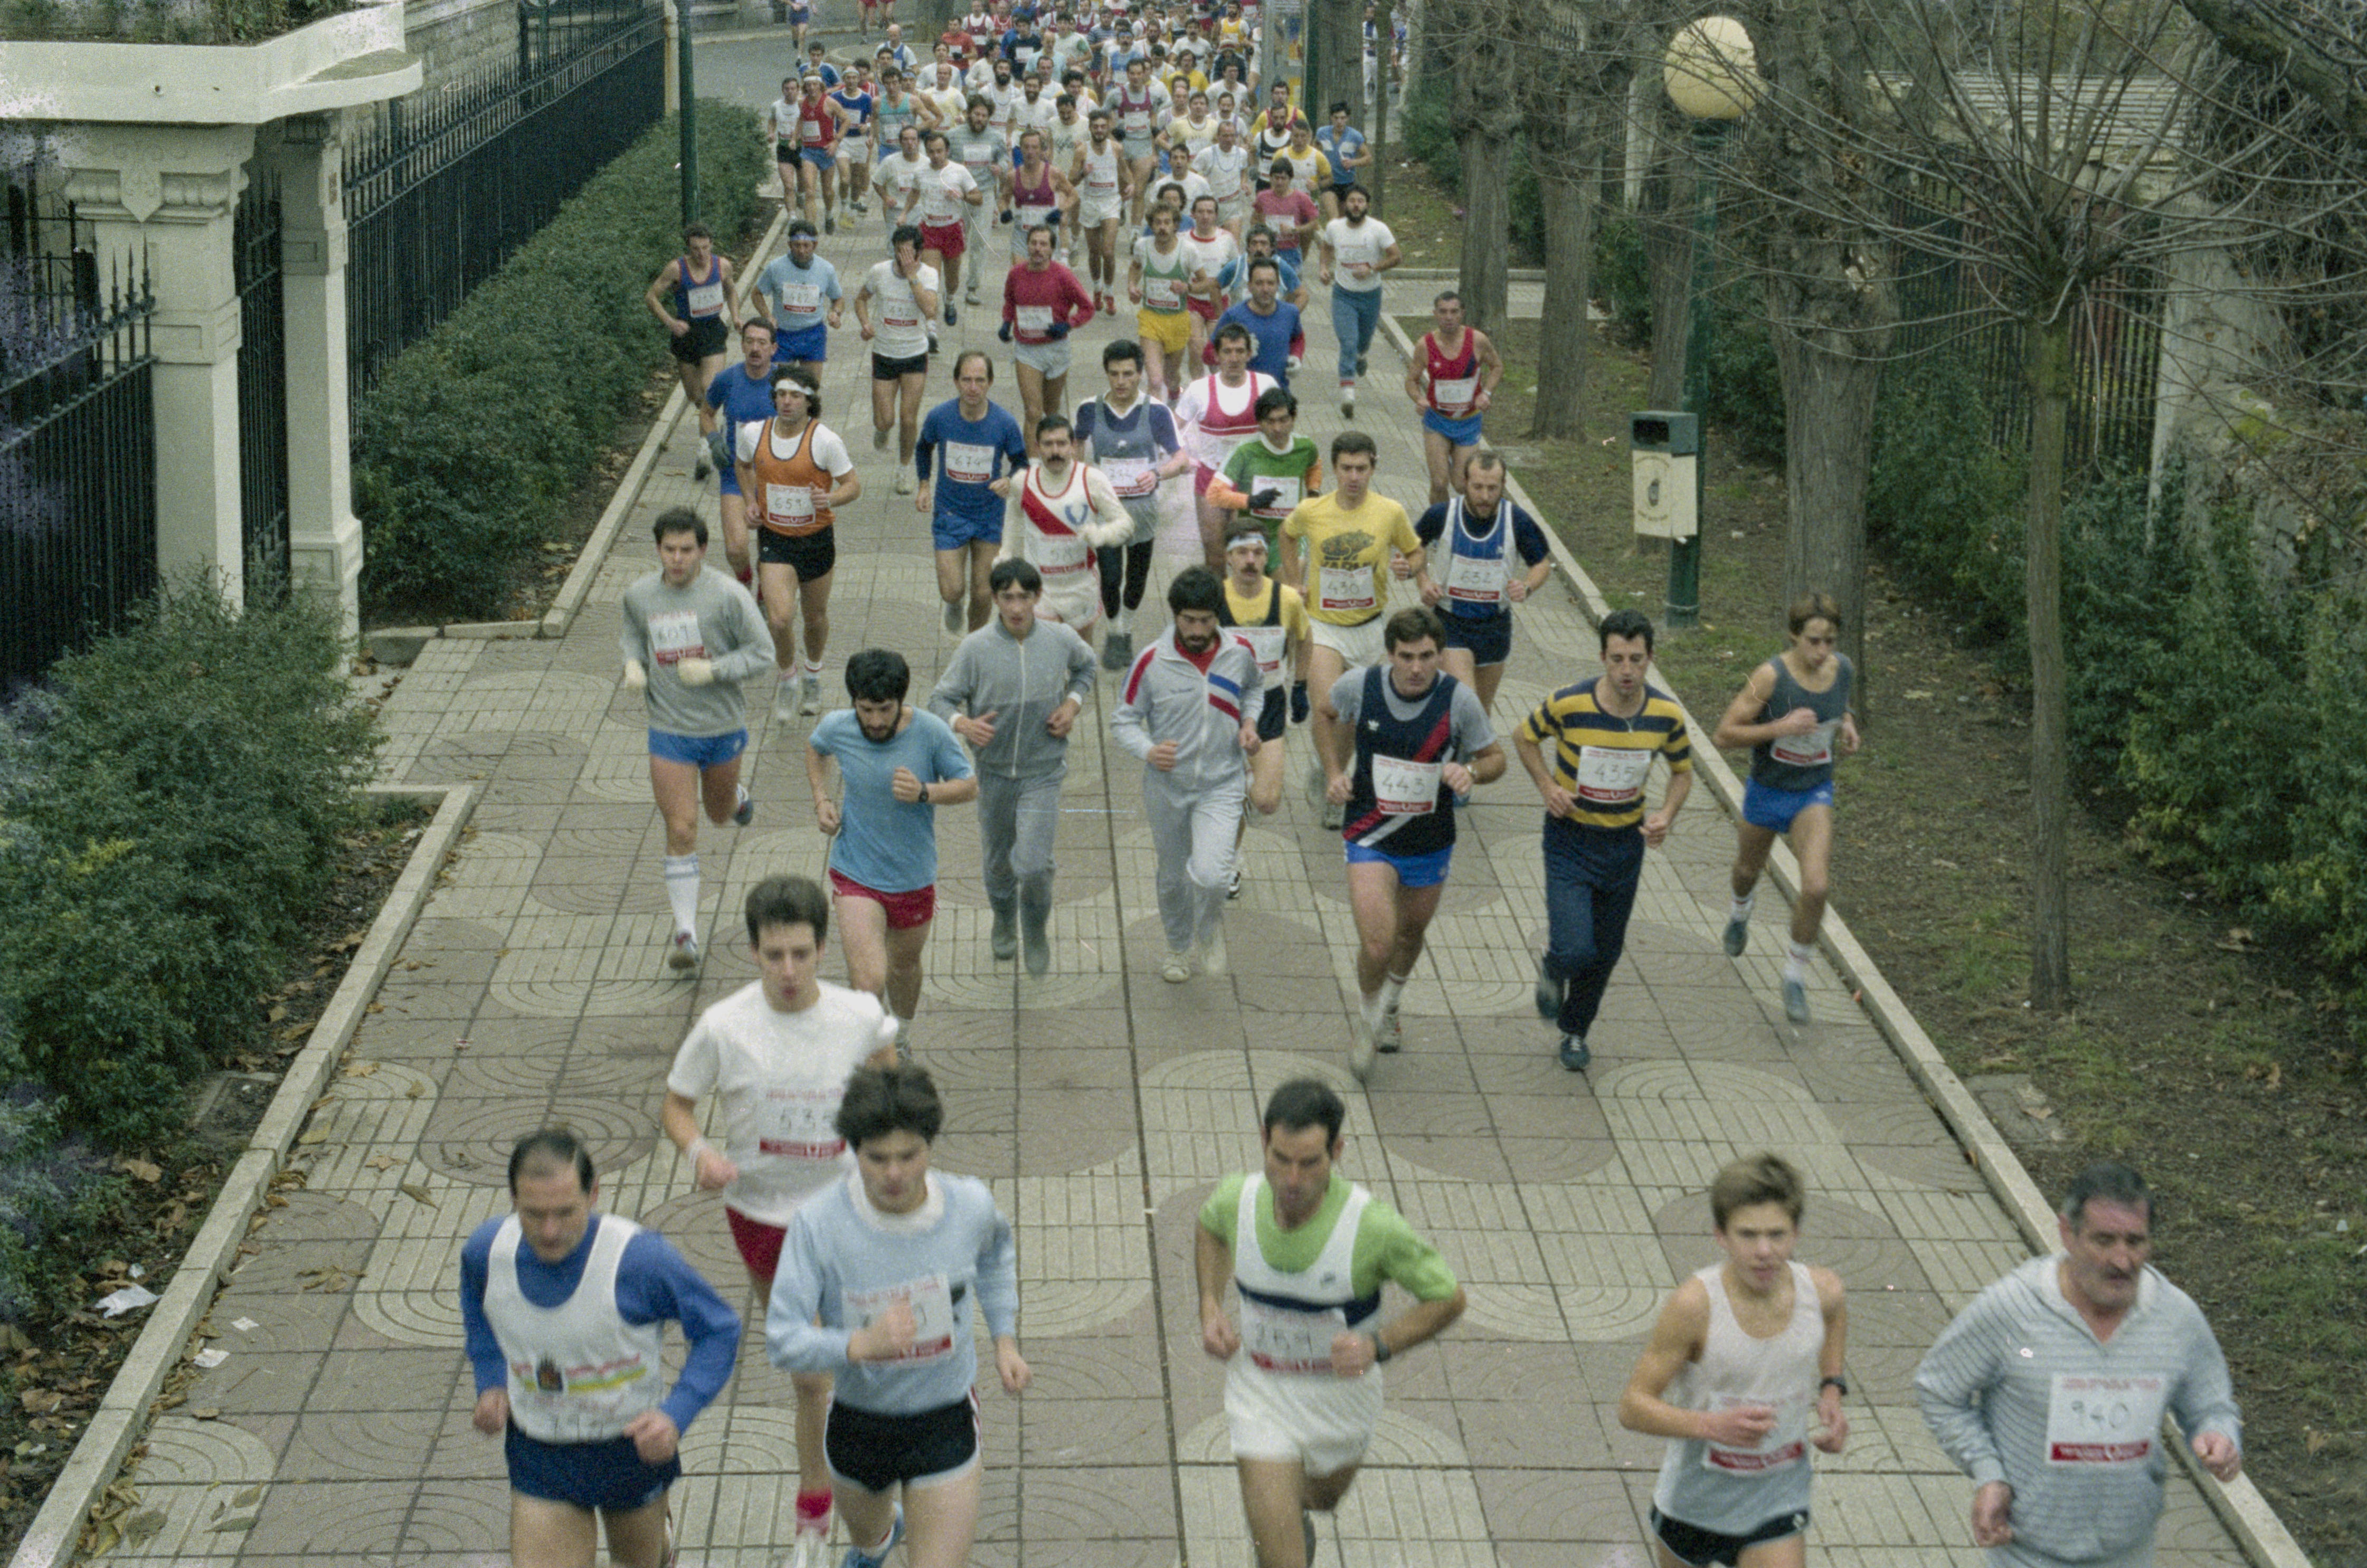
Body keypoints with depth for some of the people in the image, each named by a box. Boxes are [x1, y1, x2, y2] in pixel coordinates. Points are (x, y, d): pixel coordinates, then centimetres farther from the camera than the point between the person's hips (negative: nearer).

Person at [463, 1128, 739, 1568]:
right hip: (538, 1452, 2)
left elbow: (719, 1330, -15)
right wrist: (491, 1384, -4)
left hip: (632, 1445, -1)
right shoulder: (485, 1251, -16)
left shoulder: (640, 1259, -28)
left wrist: (676, 1415, -28)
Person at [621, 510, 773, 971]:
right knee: (681, 832, -6)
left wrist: (713, 669, -22)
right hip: (668, 730, 1)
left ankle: (735, 797, 61)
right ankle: (686, 933, -1)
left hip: (723, 726, -1)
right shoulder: (639, 595, -3)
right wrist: (633, 664, -4)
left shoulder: (727, 595, -14)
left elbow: (762, 650, -9)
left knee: (720, 814, 22)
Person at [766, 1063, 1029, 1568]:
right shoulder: (819, 1223, -25)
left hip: (946, 1424, -1)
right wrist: (859, 1344, -41)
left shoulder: (971, 1204, -16)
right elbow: (782, 1339, -25)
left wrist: (1005, 1340, 5)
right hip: (859, 1425, 1)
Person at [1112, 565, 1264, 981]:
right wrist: (1149, 750, -25)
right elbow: (1123, 721, -5)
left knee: (1211, 876, -19)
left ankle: (1210, 928, 15)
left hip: (1221, 785, 0)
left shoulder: (1240, 652, -6)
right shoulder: (1151, 661, -14)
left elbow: (1255, 688, 18)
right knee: (1172, 877, 16)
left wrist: (1249, 722, -2)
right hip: (1167, 786, 0)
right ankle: (1179, 947, 45)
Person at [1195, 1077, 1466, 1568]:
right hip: (1260, 1391, 0)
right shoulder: (1237, 1199, -21)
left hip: (1341, 1392, 0)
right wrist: (1210, 1307, -8)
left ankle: (1290, 1504, 66)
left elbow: (1448, 1298, -17)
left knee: (1322, 1498, 31)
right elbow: (1210, 1227, 6)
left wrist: (1378, 1345, -32)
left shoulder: (1373, 1226, -30)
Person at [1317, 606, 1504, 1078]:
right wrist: (1334, 771, 2)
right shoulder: (1360, 686, -15)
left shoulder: (1459, 700, -17)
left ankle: (1388, 1008, 54)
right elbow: (1327, 711, 10)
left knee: (1411, 933, 23)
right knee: (1377, 945, -16)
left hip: (1431, 841, 2)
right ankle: (1367, 1022, 15)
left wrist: (1470, 772, -26)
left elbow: (1495, 759, -4)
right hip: (1371, 838, -2)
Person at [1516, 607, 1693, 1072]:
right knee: (1575, 950, -16)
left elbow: (1682, 772, 7)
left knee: (1606, 953, 14)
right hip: (1570, 841, -3)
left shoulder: (1667, 715, -12)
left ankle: (1575, 1030, 41)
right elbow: (1525, 738, 1)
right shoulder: (1568, 705, -20)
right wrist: (1547, 787, -14)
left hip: (1626, 843, 3)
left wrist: (1666, 816, -11)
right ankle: (1552, 971, 23)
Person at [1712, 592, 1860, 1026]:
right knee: (1749, 870, 25)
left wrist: (1847, 726, -5)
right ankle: (1741, 910, 63)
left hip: (1815, 794, 1)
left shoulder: (1842, 668, -9)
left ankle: (1796, 974, 4)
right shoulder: (1771, 676, -24)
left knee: (1816, 886, -18)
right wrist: (1780, 728, -31)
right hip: (1767, 791, -1)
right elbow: (1724, 735, -21)